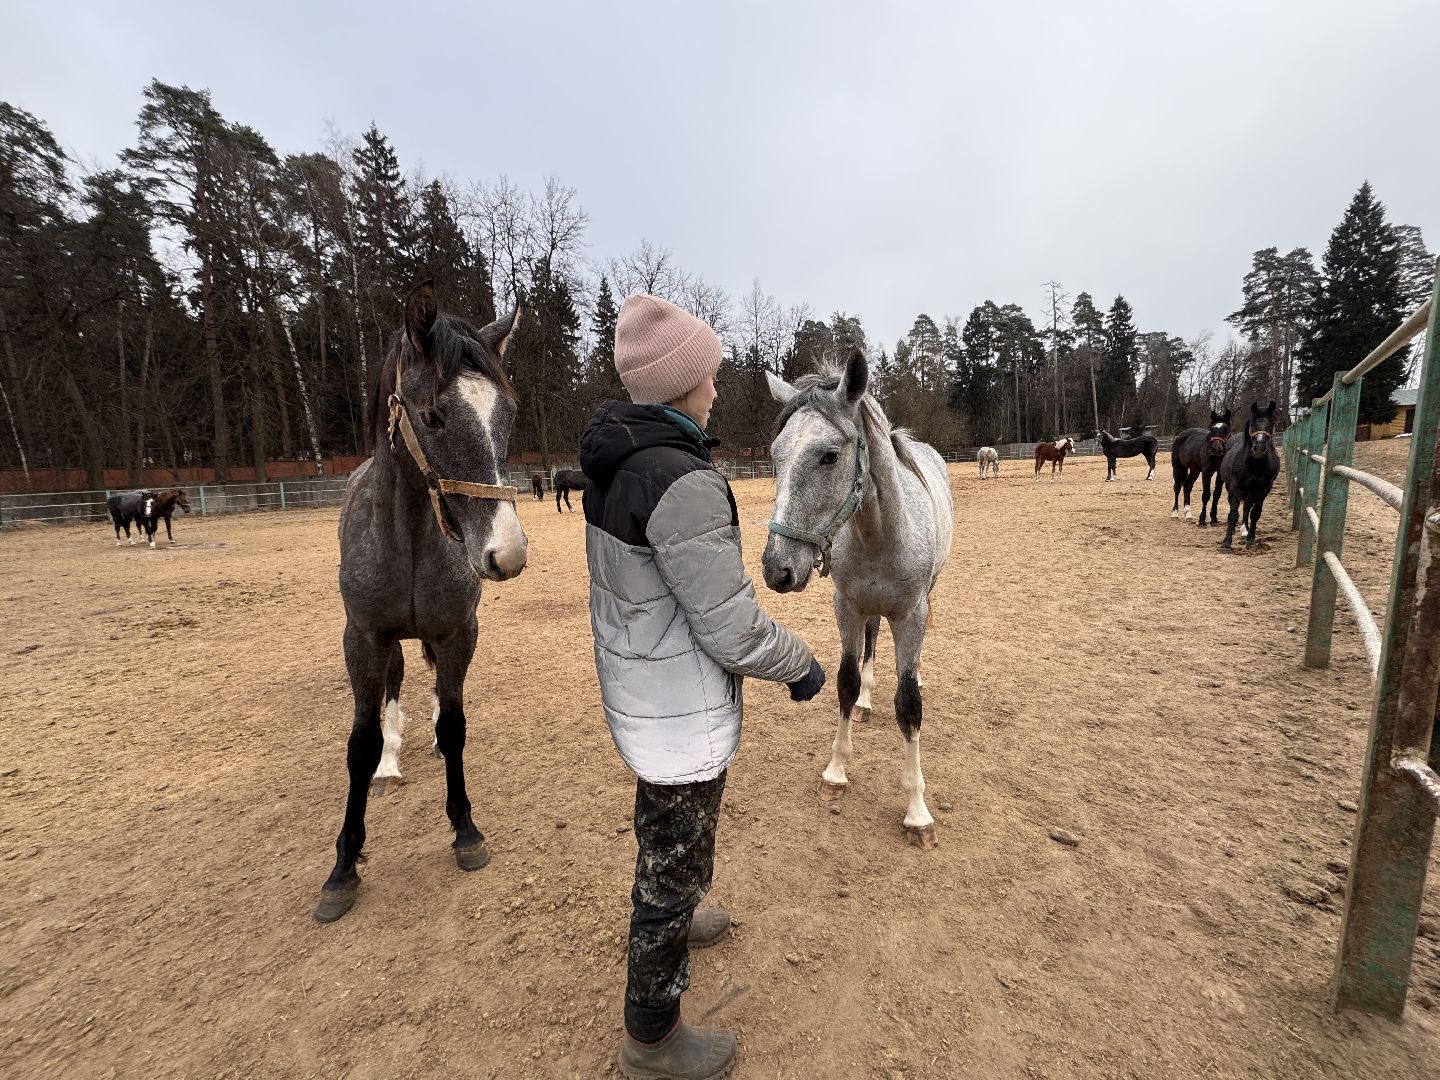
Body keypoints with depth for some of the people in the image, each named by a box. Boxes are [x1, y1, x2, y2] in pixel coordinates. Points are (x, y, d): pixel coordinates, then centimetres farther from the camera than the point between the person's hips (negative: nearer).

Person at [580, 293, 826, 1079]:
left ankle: (668, 923, 61)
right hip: (680, 710, -9)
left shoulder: (614, 466, 0)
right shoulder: (683, 483, -29)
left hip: (635, 691, 9)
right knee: (676, 859, 13)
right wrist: (802, 666, -8)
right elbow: (732, 628, -26)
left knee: (665, 829, 32)